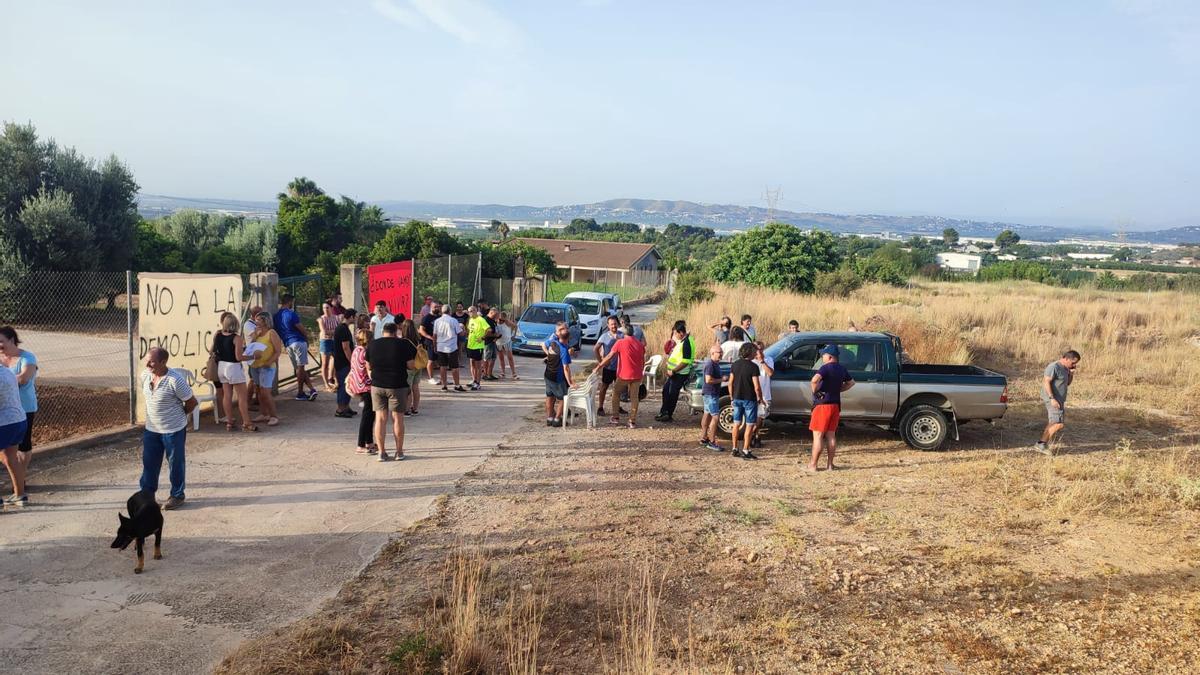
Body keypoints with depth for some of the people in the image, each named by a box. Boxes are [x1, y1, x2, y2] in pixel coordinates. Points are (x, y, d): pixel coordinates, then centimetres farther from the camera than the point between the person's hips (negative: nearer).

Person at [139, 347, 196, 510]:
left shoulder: (175, 380, -25)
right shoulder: (145, 375, -5)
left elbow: (191, 402, -14)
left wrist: (179, 415, 1)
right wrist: (153, 411, 14)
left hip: (173, 430, -6)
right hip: (151, 429, 6)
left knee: (175, 463, 9)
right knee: (149, 462, 15)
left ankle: (177, 495, 24)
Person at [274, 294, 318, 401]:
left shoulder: (276, 316, 12)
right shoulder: (291, 314, -9)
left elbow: (278, 331, 19)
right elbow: (302, 329, -6)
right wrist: (307, 336, 11)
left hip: (287, 344, 7)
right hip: (298, 341, -7)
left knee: (299, 368, 9)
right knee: (301, 367, -5)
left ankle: (311, 389, 6)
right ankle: (300, 393, -3)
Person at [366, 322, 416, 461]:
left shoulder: (372, 345, 4)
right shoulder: (403, 344, -6)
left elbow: (368, 367, 11)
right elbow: (411, 366, -7)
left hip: (377, 386, 3)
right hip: (397, 387, -3)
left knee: (380, 419, 7)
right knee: (397, 419, 6)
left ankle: (382, 452, 7)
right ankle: (399, 452, 13)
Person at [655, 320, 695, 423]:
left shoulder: (687, 343, -24)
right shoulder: (682, 340, 7)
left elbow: (685, 362, -27)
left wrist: (673, 371, -21)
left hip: (680, 374, -10)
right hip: (674, 372, 10)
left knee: (672, 394, 2)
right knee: (666, 390, 18)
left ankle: (668, 416, 15)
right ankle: (664, 412, 30)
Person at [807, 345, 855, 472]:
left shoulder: (826, 368, -16)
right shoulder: (841, 369, 9)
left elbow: (815, 380, -34)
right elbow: (851, 382, 25)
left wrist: (815, 390, -16)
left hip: (822, 405, -8)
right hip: (835, 405, 8)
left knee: (818, 435, -3)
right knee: (831, 435, 12)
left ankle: (813, 465, 0)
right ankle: (830, 464, 15)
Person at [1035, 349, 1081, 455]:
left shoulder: (1064, 368, 16)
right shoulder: (1054, 367, -14)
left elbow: (1067, 383, 25)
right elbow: (1046, 382, -20)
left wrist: (1071, 373, 7)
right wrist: (1052, 398, -26)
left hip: (1059, 400, 10)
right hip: (1052, 400, -10)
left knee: (1052, 424, 10)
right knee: (1058, 423, -16)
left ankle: (1043, 446, 13)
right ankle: (1041, 444, -14)